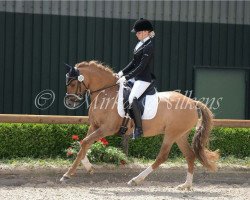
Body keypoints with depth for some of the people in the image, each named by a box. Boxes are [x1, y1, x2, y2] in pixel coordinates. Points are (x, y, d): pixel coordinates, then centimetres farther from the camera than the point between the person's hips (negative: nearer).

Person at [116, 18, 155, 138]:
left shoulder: (148, 47, -16)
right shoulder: (140, 44, 13)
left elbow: (141, 67, -20)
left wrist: (126, 77, -21)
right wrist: (122, 72, 8)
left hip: (144, 79, -10)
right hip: (136, 77, 10)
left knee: (132, 98, -28)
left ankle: (139, 128, -24)